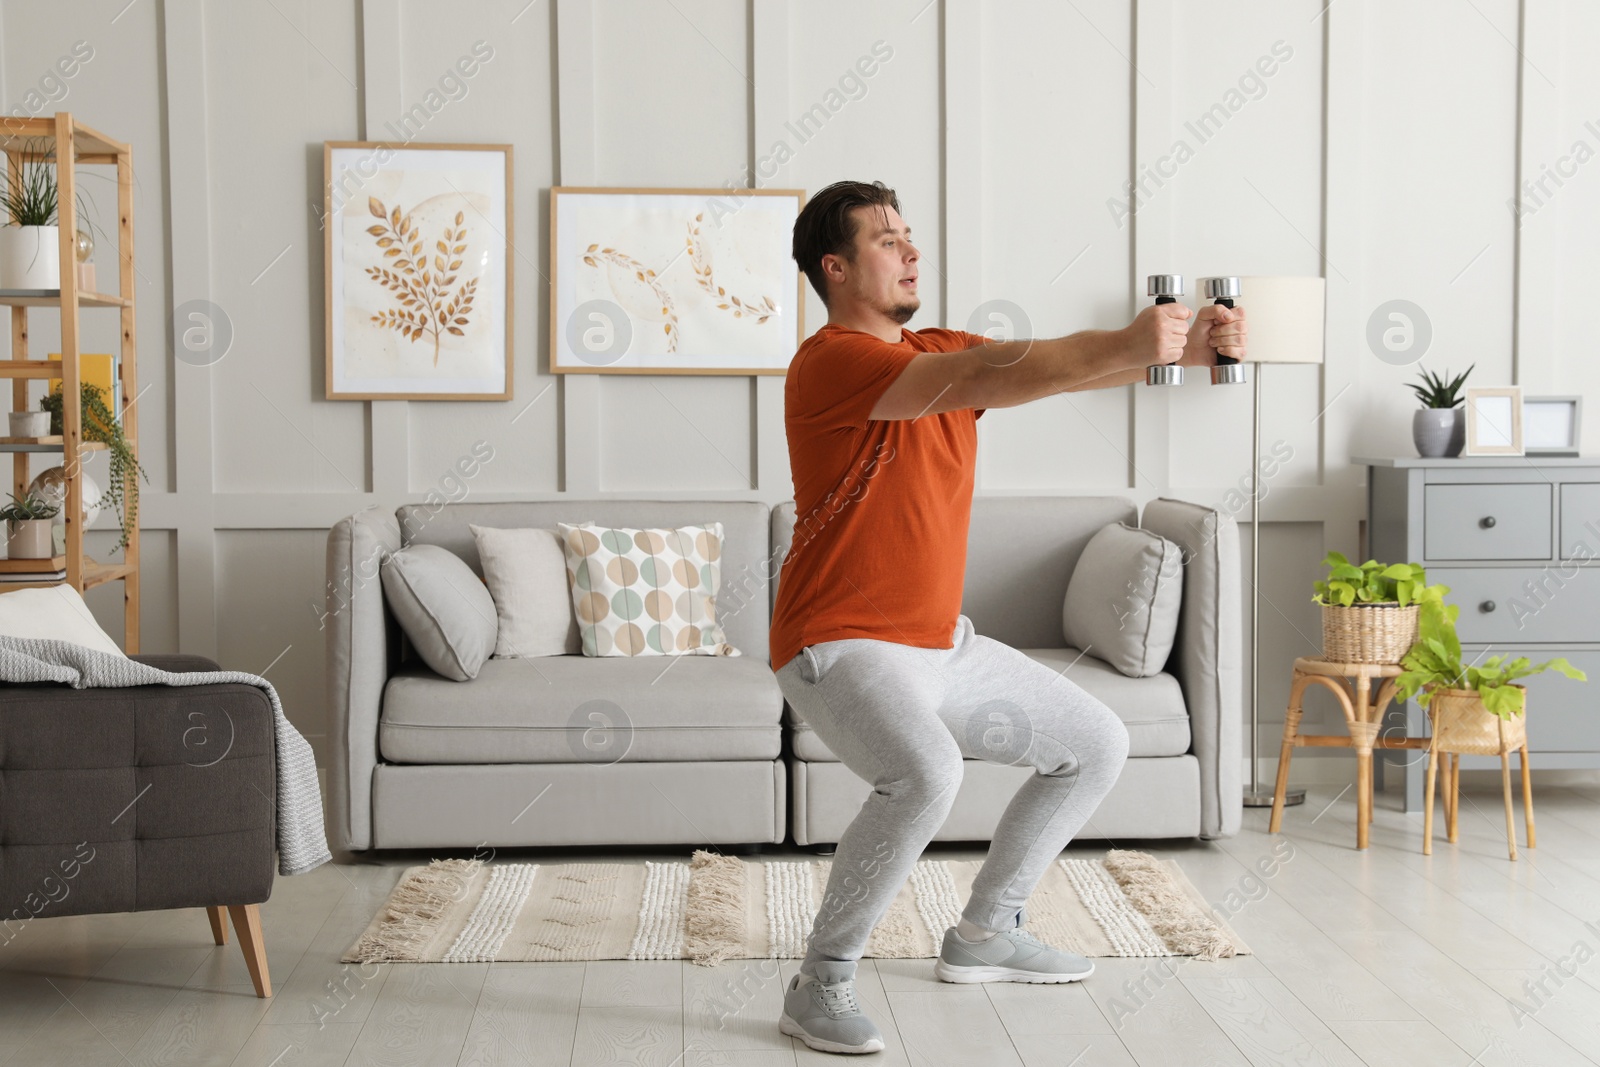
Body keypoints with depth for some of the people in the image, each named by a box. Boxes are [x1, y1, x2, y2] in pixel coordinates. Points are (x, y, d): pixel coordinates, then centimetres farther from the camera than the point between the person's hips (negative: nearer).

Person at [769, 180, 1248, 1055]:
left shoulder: (941, 352, 9)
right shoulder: (830, 362, -18)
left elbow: (1069, 365, -2)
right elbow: (988, 376, -32)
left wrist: (1184, 348, -18)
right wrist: (1129, 346, -35)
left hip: (942, 644, 9)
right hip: (840, 647, -9)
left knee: (1097, 745, 15)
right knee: (925, 772, -36)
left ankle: (983, 934, 26)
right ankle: (820, 985, -17)